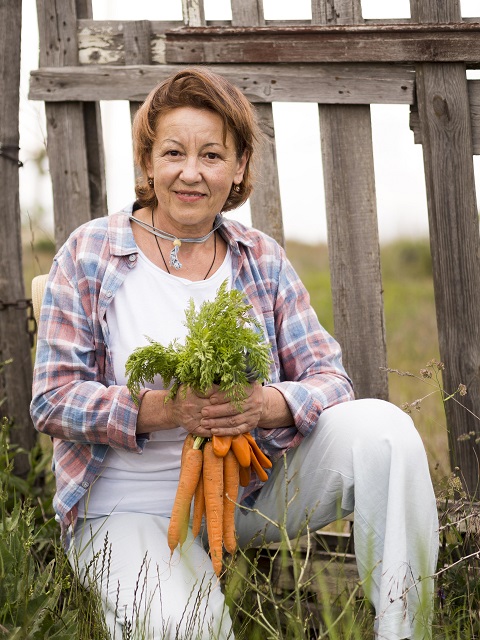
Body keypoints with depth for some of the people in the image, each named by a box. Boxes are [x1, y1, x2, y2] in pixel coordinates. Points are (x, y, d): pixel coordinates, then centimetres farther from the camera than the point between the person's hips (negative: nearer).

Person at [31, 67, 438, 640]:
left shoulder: (263, 260, 6)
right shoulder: (90, 254, -3)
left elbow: (329, 379, 1)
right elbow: (53, 400, -6)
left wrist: (266, 404, -23)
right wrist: (165, 409, -24)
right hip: (131, 506, -4)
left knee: (381, 427, -19)